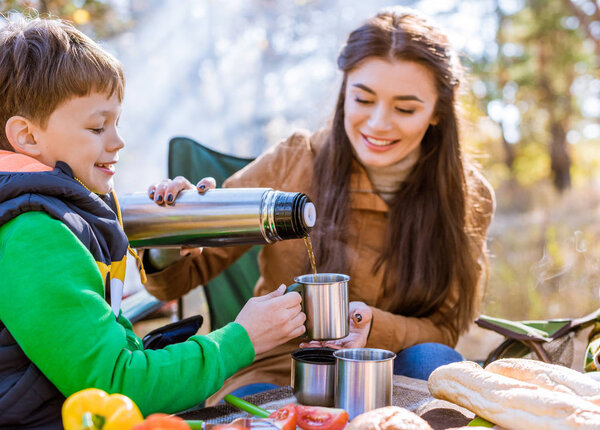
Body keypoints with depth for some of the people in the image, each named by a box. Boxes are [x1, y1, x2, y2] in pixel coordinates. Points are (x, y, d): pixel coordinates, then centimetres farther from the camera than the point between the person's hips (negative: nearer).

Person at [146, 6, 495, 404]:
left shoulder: (467, 198, -4)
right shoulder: (292, 164, -8)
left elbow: (443, 331, -1)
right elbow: (179, 278, -3)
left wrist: (374, 328, -23)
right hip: (275, 368, -2)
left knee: (432, 361, -29)